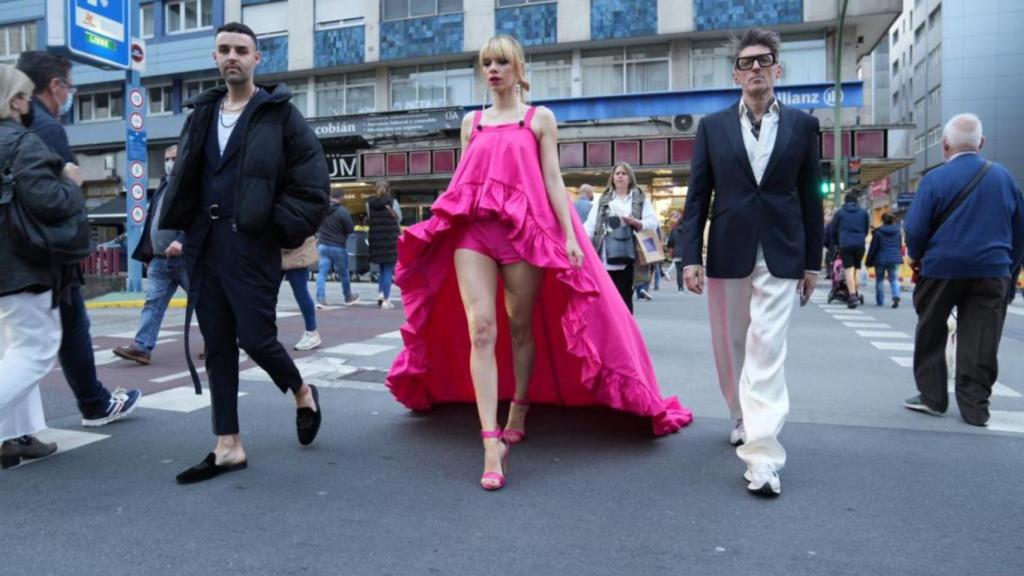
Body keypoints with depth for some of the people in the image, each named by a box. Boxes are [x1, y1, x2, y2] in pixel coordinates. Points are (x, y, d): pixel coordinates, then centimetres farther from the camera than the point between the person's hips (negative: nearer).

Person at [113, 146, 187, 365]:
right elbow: (152, 221, 23)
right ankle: (142, 347, -2)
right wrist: (148, 254, 20)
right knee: (153, 302, 0)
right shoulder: (163, 186, 19)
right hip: (160, 259, 7)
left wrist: (182, 241, -31)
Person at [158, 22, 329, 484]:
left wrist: (283, 228, -12)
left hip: (252, 245, -6)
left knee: (256, 338, -7)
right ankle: (228, 446, 16)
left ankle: (303, 393, 26)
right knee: (217, 345, 7)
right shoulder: (202, 113, 17)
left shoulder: (279, 112, -1)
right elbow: (183, 178, 21)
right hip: (204, 245, 6)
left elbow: (312, 181, -6)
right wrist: (183, 227, 8)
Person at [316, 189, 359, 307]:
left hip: (323, 245, 4)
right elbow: (350, 229, -13)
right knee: (344, 273, 13)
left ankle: (320, 298, -10)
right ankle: (348, 297, 28)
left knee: (322, 272, 1)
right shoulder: (343, 211, -17)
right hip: (338, 247, -4)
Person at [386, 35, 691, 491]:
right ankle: (492, 444, -13)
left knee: (520, 328, 7)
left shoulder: (539, 118, 10)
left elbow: (553, 180, 2)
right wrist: (437, 227, 15)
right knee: (480, 330, -12)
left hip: (524, 228, -2)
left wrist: (570, 236, -7)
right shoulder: (471, 122, 19)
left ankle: (518, 414, 29)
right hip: (472, 228, 2)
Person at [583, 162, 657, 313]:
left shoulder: (641, 199, 10)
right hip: (605, 256, 2)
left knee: (624, 297, -2)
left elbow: (652, 223, 0)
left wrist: (635, 222, -18)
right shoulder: (603, 199, 16)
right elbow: (590, 224, 7)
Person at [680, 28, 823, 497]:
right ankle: (744, 420, 35)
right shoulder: (712, 126, 6)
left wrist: (812, 261, 5)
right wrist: (690, 256, -5)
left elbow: (810, 197, 8)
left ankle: (762, 457, -10)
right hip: (727, 254, 2)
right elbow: (697, 195, 3)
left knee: (767, 351, -10)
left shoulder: (802, 125, 7)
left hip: (781, 256, -1)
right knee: (730, 347, 12)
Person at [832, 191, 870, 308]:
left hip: (845, 245, -2)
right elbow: (867, 228, 18)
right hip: (860, 245, 2)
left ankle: (853, 295, -19)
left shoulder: (839, 212, 7)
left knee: (849, 269, -8)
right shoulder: (864, 212, 12)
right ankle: (857, 293, 11)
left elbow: (833, 230, 11)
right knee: (857, 269, 14)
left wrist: (838, 242, 26)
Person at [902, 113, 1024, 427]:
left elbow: (915, 228, -11)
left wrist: (914, 256, 8)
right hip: (991, 271, 3)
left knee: (931, 335, 13)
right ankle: (975, 406, 10)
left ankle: (932, 396, 18)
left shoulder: (935, 179, -9)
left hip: (942, 269, -3)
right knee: (980, 341, 7)